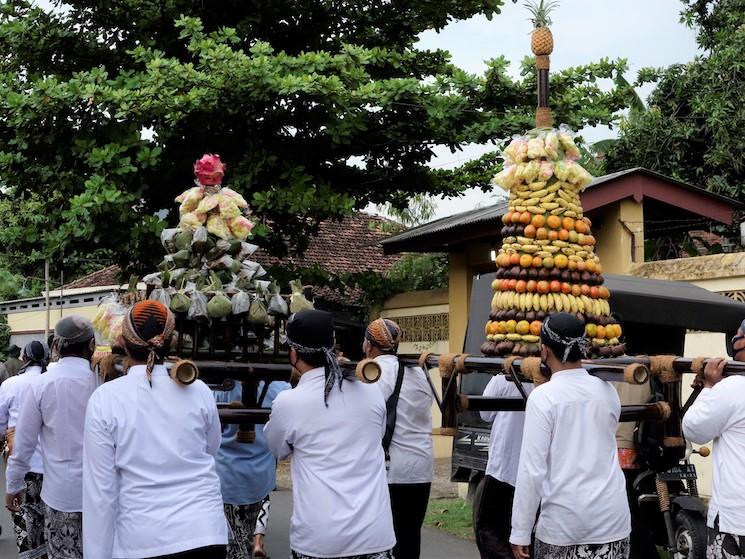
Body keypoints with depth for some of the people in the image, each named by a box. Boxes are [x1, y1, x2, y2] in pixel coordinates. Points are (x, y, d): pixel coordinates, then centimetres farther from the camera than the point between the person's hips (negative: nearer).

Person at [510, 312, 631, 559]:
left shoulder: (543, 396, -10)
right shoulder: (608, 392, 4)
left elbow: (532, 468, -13)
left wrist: (520, 532, -8)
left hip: (563, 520, -4)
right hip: (612, 518, 4)